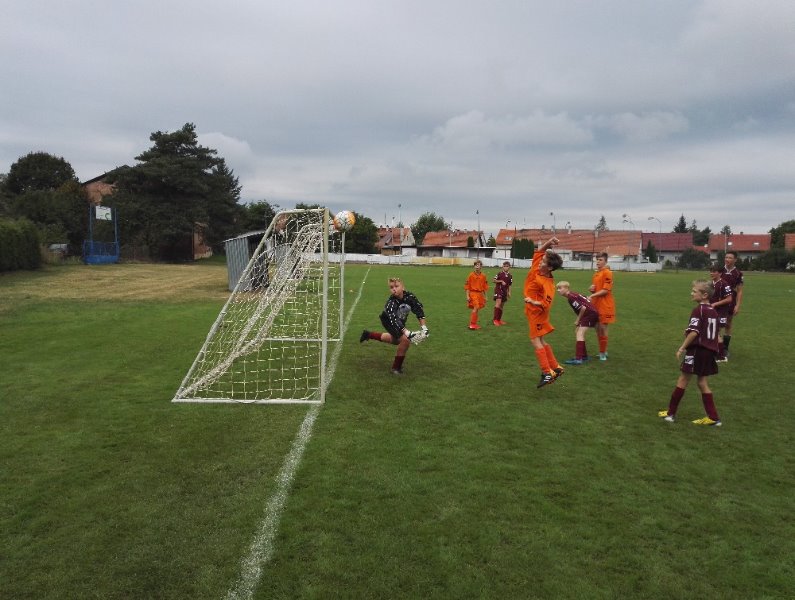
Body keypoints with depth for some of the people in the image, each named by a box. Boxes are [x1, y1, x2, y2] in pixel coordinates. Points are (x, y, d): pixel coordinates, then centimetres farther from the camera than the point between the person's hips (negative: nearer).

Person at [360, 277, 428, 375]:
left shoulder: (409, 297, -30)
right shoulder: (391, 303, -39)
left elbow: (419, 310, -19)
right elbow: (394, 321, -46)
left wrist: (423, 327, -26)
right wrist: (407, 333, -55)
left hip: (400, 321, 6)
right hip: (388, 321, -6)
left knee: (395, 340, 30)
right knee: (405, 339, -25)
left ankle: (369, 335, 48)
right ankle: (396, 367, -5)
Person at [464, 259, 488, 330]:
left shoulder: (483, 276, 7)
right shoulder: (471, 275, -5)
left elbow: (484, 287, 14)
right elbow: (467, 286, -5)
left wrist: (485, 297, 13)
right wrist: (468, 296, -10)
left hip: (480, 294, 5)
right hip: (473, 293, -5)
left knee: (476, 309, 12)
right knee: (476, 308, -16)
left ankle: (473, 324, 22)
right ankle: (472, 324, -10)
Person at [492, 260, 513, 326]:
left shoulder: (510, 276, 9)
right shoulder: (500, 273, -5)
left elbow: (509, 285, 14)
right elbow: (494, 280, -3)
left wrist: (509, 293, 9)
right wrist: (501, 281, -14)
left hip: (505, 291, 5)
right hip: (498, 289, -5)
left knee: (501, 305, 11)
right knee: (498, 303, -19)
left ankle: (499, 319, 22)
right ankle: (495, 319, -18)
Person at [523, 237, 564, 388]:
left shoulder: (547, 283, -24)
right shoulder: (537, 268, -3)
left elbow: (547, 303, -29)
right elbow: (539, 251, 8)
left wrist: (534, 302, -41)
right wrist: (548, 242, -6)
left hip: (537, 313, -9)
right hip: (532, 312, 9)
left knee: (536, 341, -8)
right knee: (541, 341, 15)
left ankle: (547, 373, -5)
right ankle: (556, 368, 22)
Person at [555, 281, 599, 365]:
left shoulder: (571, 297, -16)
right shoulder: (573, 295, 13)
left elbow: (583, 308, -20)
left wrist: (578, 320, -8)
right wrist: (578, 320, 13)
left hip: (591, 313, -10)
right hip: (592, 313, 10)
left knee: (579, 333, -15)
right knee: (577, 332, 15)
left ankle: (578, 359, -22)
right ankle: (584, 356, 22)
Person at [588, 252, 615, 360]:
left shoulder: (607, 273, -11)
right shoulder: (596, 274, 14)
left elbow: (606, 290, -17)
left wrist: (592, 296, -20)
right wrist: (592, 289, 0)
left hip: (605, 306, -8)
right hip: (596, 305, 8)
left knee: (602, 328, -4)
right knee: (597, 328, 13)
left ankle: (602, 353, 6)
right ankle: (603, 351, 25)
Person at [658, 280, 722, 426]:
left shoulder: (698, 310, -14)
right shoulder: (713, 311, 12)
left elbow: (694, 332, -22)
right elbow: (714, 334, 17)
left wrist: (682, 348, -17)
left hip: (697, 350, -8)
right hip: (709, 351, 8)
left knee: (682, 380, 3)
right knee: (703, 383, 14)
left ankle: (671, 413, 11)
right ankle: (713, 418, 14)